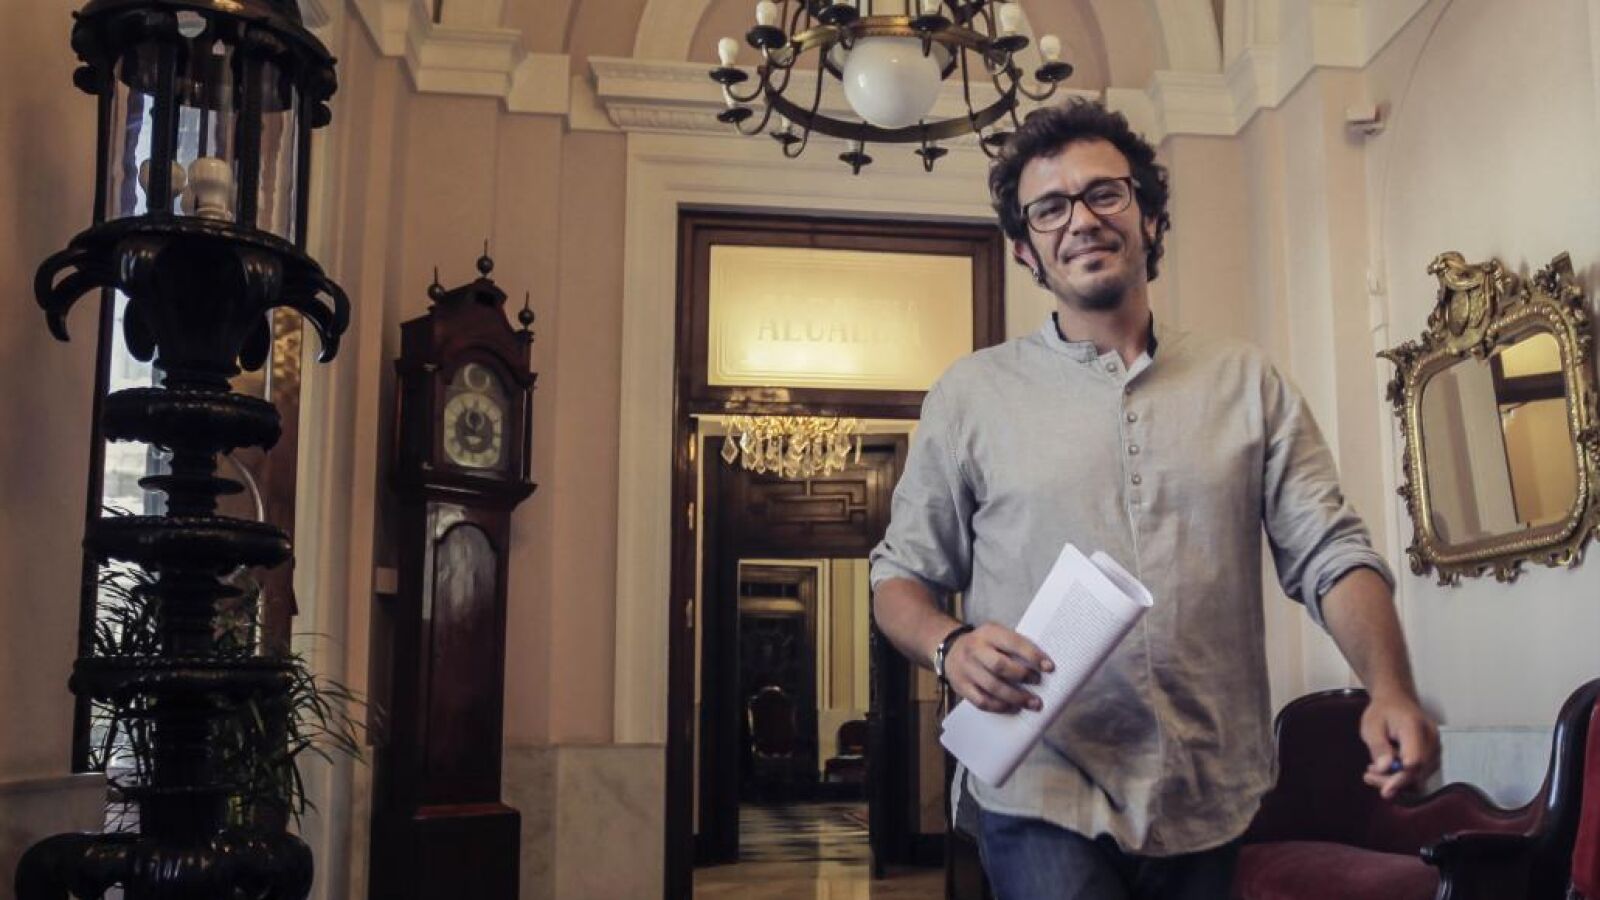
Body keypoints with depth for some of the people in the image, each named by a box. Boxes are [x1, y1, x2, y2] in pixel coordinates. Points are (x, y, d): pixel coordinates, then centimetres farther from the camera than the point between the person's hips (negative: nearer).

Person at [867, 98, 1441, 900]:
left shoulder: (1246, 381, 8)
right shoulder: (971, 394, 4)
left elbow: (1329, 554, 2)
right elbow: (900, 575, 6)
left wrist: (1389, 689, -15)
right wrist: (950, 646, -15)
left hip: (1210, 804, 3)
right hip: (1044, 798, -2)